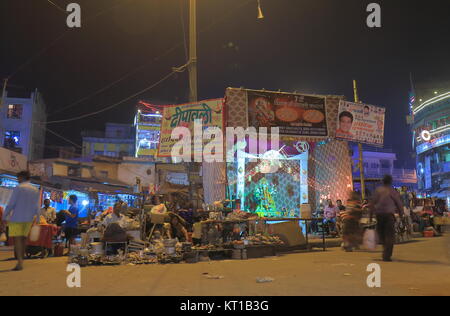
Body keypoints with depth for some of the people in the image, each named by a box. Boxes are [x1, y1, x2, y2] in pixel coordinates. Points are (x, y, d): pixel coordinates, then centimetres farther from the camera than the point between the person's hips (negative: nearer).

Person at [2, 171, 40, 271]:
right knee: (23, 239, 14)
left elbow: (11, 204, -11)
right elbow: (37, 207, 8)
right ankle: (21, 259, 19)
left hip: (17, 217, -5)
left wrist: (4, 217, -3)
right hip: (28, 218, 5)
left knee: (17, 239, -6)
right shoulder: (36, 190, 7)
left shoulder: (18, 188, -9)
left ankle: (20, 262, -16)